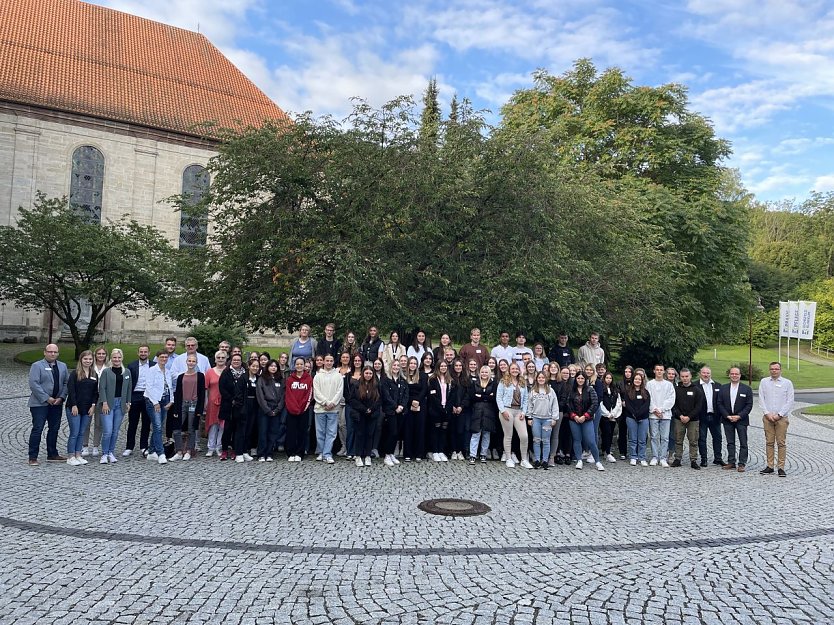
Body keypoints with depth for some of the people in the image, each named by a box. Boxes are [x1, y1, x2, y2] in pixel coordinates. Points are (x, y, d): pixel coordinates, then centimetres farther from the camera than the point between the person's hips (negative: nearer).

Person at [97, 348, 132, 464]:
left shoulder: (127, 372, 9)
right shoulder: (106, 371, -1)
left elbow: (129, 388, 13)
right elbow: (102, 388, -5)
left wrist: (128, 402, 9)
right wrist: (104, 403, -12)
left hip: (120, 404, 3)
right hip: (108, 403, -3)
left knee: (115, 431, 7)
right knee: (107, 431, -8)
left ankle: (111, 453, 19)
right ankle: (104, 454, 5)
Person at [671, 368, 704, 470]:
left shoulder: (697, 390, 2)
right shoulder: (676, 389, 5)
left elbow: (699, 406, -3)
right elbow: (674, 405, 4)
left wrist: (689, 417, -12)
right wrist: (680, 415, -10)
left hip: (693, 420, -1)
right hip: (679, 419, 1)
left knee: (693, 441, 1)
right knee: (678, 441, 4)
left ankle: (693, 460, 8)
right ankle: (677, 459, 11)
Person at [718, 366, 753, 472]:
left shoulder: (747, 389, -1)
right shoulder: (723, 388, 5)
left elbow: (749, 405, -4)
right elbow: (720, 404, 3)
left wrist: (739, 416, -13)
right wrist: (727, 416, -8)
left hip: (741, 420, -2)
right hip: (727, 420, 2)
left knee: (743, 443, 0)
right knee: (730, 442, 8)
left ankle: (742, 464, 5)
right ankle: (731, 462, 14)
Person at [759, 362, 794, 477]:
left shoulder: (787, 383, 3)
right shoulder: (764, 382, 8)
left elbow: (790, 401, -1)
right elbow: (761, 399, 6)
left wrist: (779, 415, -8)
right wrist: (767, 413, -5)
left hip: (782, 417, -2)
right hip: (768, 417, 2)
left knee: (781, 443, -2)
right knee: (769, 442, 3)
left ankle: (781, 467, 2)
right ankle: (769, 466, 8)